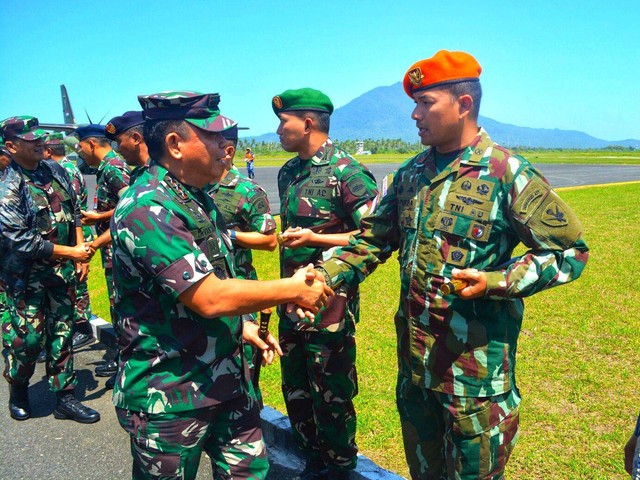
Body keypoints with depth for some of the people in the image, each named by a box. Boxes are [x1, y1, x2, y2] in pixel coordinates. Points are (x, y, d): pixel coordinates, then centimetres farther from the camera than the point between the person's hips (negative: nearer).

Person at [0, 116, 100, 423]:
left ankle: (65, 397, 20)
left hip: (63, 269, 5)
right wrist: (71, 253, -17)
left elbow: (74, 213, 12)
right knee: (29, 335, 1)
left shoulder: (55, 170, 4)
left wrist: (81, 251, 3)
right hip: (27, 274, -5)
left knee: (62, 332, 9)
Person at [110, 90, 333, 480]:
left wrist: (242, 324, 11)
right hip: (169, 398, -8)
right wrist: (294, 289, -17)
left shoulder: (196, 197, 8)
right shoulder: (148, 209, -22)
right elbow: (209, 298, -27)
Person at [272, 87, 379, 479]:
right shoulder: (288, 172, 10)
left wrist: (315, 239, -21)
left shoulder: (348, 173, -15)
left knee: (331, 395, 8)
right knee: (295, 391, 20)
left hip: (330, 305, -8)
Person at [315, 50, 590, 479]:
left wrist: (495, 281, -22)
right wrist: (325, 277, -8)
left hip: (478, 367, -5)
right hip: (414, 363, 6)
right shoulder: (410, 175, 6)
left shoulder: (508, 173, -13)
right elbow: (372, 241, 8)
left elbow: (570, 251, -9)